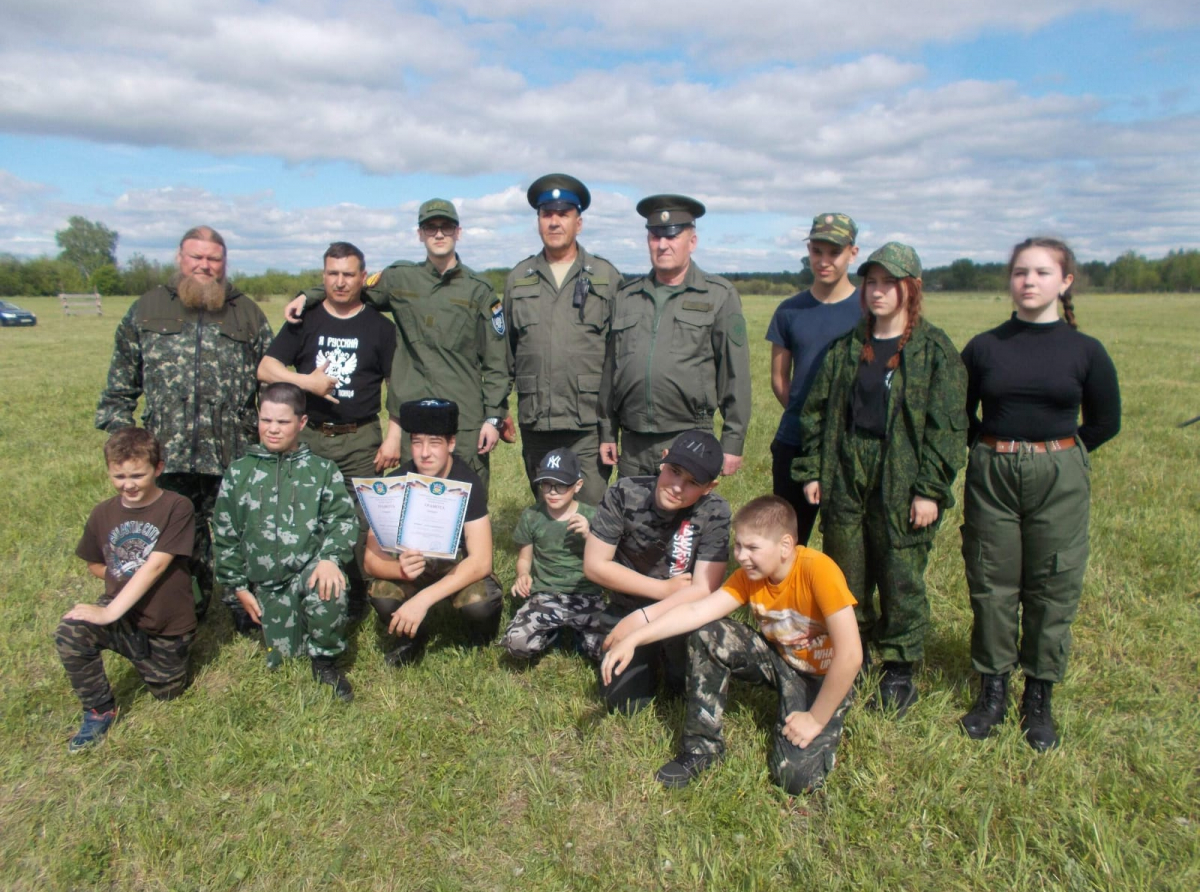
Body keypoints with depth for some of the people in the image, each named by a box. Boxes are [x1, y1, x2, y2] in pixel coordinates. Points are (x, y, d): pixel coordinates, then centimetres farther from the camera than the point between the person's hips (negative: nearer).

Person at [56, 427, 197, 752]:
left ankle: (165, 654, 42)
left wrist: (112, 611, -27)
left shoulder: (177, 508, -15)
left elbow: (155, 566, -21)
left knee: (166, 693, 9)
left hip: (167, 624, -2)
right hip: (120, 616, 3)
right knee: (70, 632, -27)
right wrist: (126, 579, -4)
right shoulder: (103, 514, -1)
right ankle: (99, 710, -5)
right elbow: (94, 565, 14)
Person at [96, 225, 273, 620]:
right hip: (168, 454, 1)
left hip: (234, 456, -1)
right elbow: (121, 380, 15)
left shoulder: (248, 314, 10)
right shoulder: (146, 309, 11)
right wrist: (118, 431, 9)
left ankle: (243, 606, 23)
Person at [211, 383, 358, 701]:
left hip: (311, 565, -2)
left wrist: (330, 557, -23)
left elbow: (343, 519, -5)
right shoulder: (239, 472, 7)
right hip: (266, 581, 3)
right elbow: (225, 535, 10)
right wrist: (239, 586, 7)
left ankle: (325, 662, -9)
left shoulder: (322, 470, 3)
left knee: (328, 590, -36)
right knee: (283, 655, 2)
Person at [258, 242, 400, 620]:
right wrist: (305, 381, -15)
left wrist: (393, 437, -4)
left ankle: (356, 600, 13)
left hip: (361, 440, -1)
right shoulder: (304, 321, 9)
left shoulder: (379, 326, 6)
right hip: (310, 437, 2)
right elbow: (265, 368, 3)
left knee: (360, 522, -1)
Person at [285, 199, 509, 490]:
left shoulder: (479, 291, 5)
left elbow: (496, 361, 2)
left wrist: (494, 417, -4)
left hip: (466, 422, -1)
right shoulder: (400, 279, 10)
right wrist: (308, 296, 6)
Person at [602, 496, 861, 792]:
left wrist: (816, 719, -23)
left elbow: (850, 655, -32)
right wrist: (633, 639, -33)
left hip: (824, 677, -5)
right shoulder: (749, 576, -13)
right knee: (705, 634, -17)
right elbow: (696, 611, -21)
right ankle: (702, 745, -3)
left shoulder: (817, 569, -31)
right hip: (779, 658, 5)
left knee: (796, 776, -23)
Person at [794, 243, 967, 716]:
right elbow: (818, 410, 11)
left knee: (901, 580, 6)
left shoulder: (935, 349, -4)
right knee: (846, 576, 12)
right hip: (845, 478, 4)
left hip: (901, 485, -4)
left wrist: (931, 490, -12)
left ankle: (899, 673, 23)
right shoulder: (847, 346, 9)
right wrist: (812, 470, 5)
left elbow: (947, 426, -7)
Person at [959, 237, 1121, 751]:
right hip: (991, 477, 1)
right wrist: (997, 450, 3)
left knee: (1052, 592, 6)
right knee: (992, 588, 7)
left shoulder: (1084, 351, 0)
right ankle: (992, 692, 22)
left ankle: (1039, 699, 22)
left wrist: (1054, 453, 6)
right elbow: (957, 416, 10)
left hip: (1060, 482, 0)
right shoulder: (984, 347, 1)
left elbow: (1105, 423, 9)